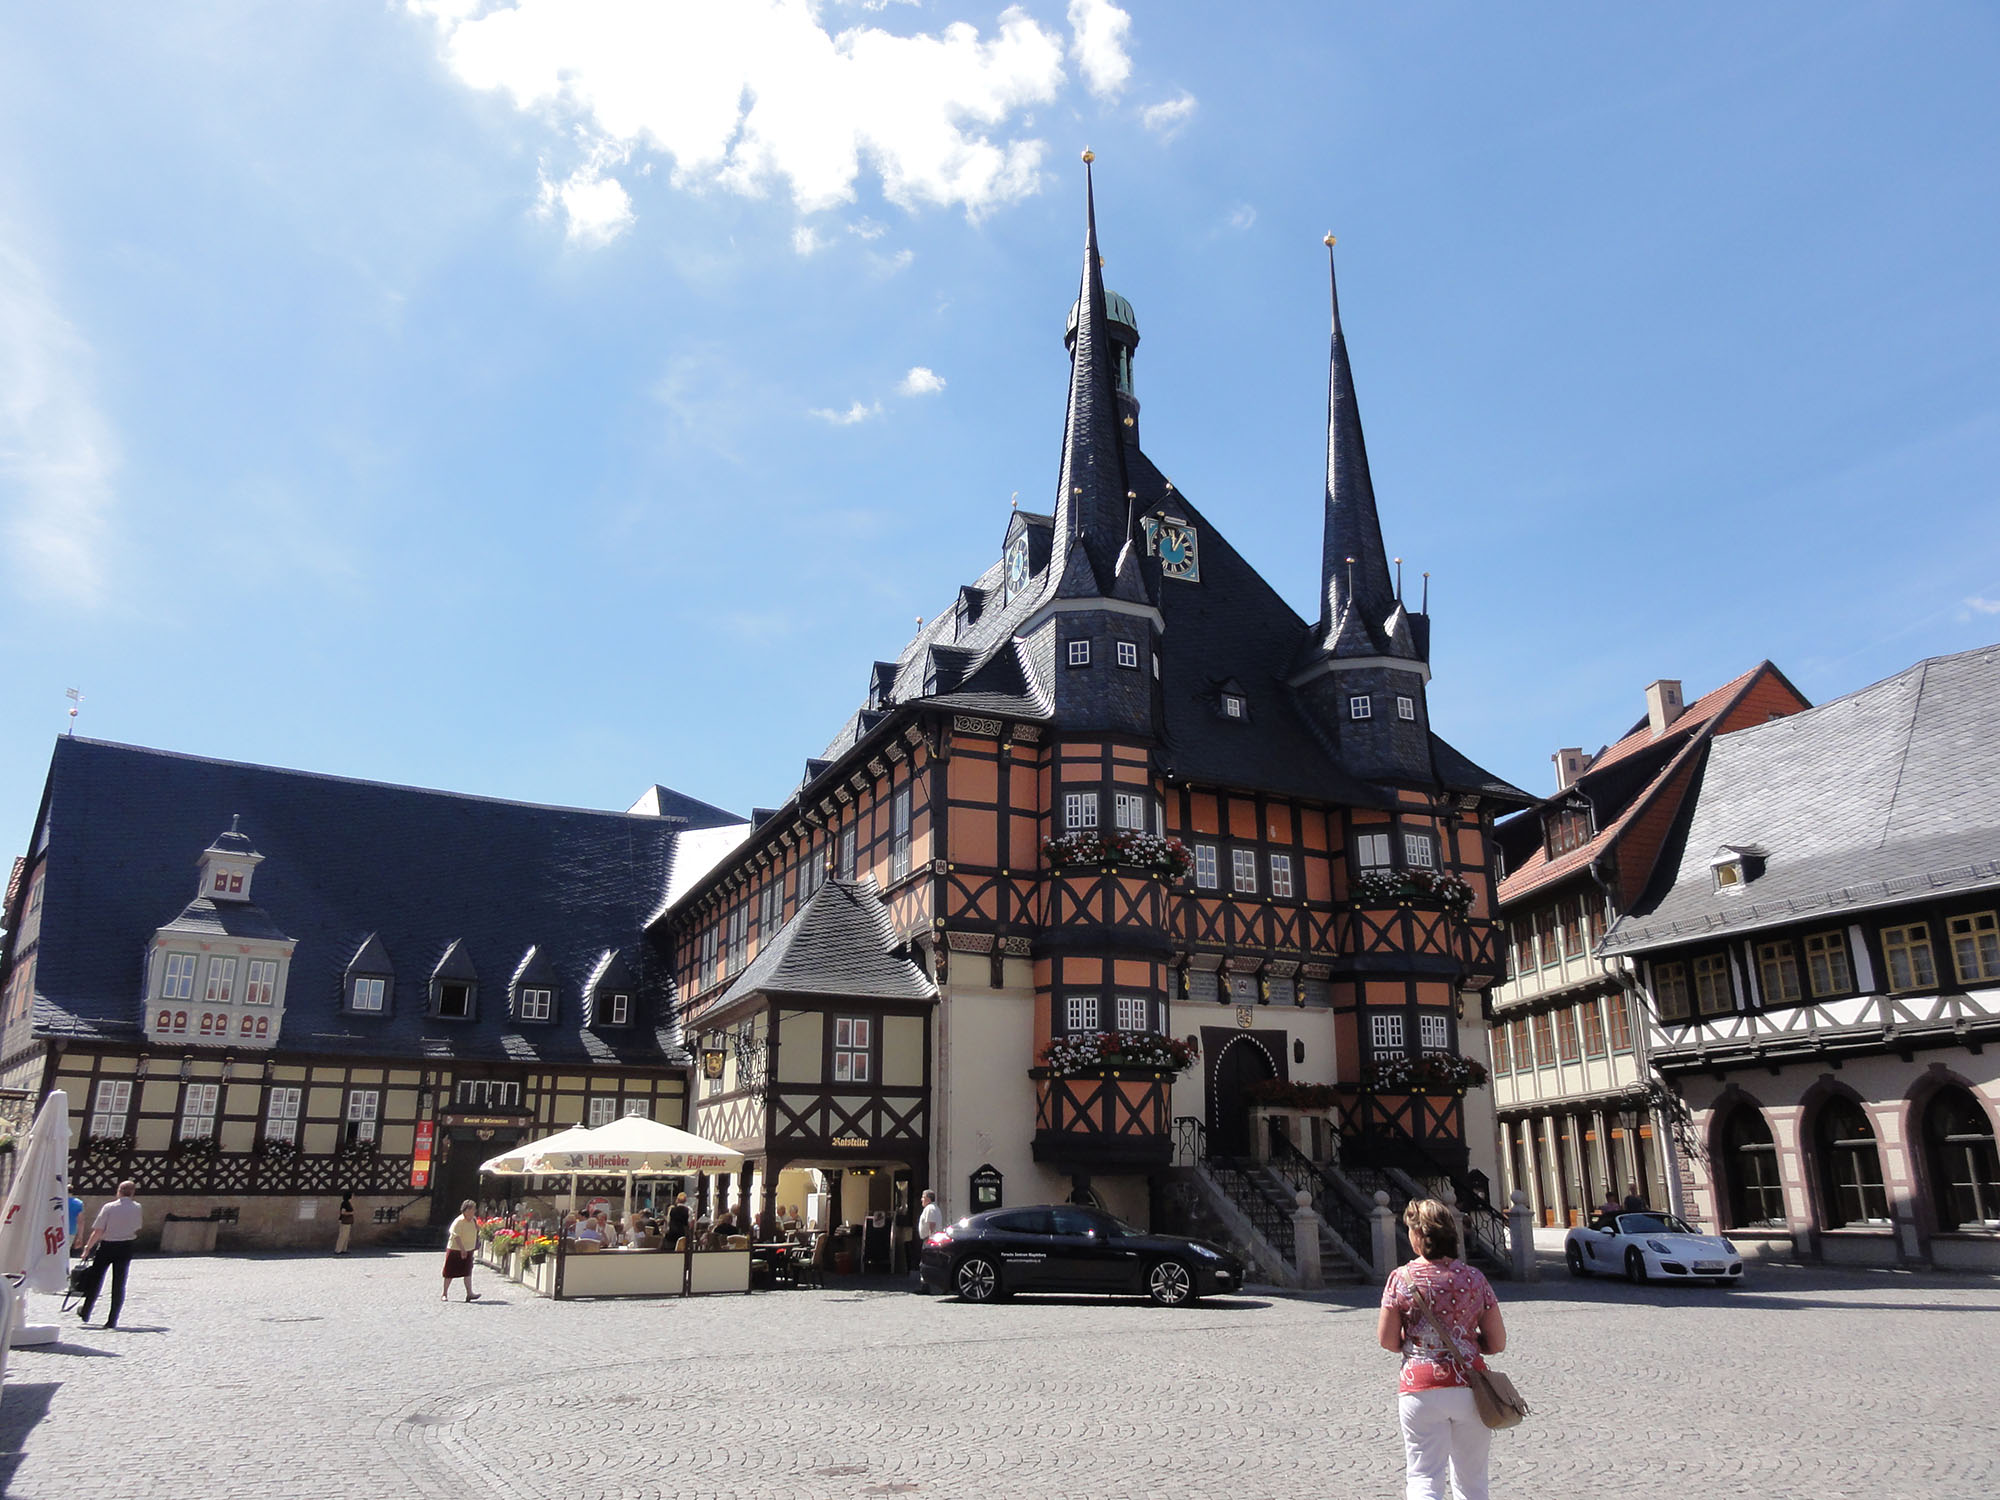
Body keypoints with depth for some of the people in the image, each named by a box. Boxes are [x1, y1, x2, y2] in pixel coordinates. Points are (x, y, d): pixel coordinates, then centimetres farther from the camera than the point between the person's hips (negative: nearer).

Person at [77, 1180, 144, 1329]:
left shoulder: (109, 1207, -11)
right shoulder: (137, 1208, -2)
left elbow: (98, 1231, -11)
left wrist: (88, 1247, -1)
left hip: (107, 1246, -1)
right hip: (126, 1247, 1)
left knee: (96, 1279, 16)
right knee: (119, 1283, 5)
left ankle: (85, 1313, 30)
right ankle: (112, 1320, 4)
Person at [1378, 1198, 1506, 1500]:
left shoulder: (1401, 1278, -6)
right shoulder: (1473, 1277, 0)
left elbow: (1386, 1340, -3)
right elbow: (1497, 1343, 4)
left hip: (1421, 1388, -2)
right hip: (1471, 1387, 3)